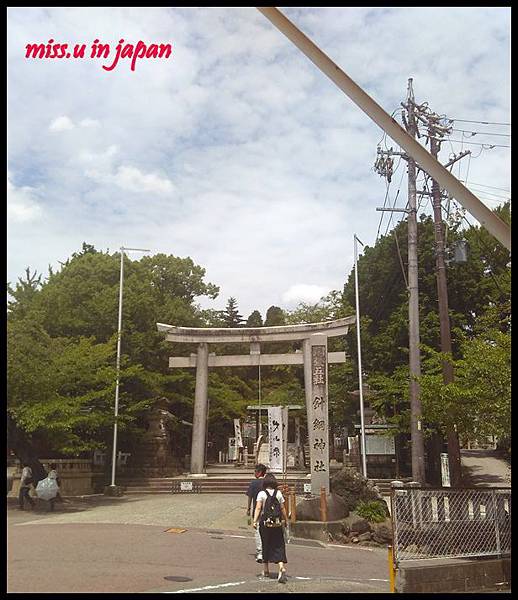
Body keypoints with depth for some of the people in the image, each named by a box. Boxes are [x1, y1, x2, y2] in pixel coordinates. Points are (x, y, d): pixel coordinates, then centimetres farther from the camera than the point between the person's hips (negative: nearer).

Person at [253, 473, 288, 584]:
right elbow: (283, 509, 5)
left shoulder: (261, 494, -4)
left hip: (265, 523, -1)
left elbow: (258, 508, -13)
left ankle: (266, 570, 23)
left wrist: (255, 521, -17)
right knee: (279, 546, 3)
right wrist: (286, 520, 16)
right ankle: (282, 567, -17)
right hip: (277, 524, 1)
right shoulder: (278, 493, 3)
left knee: (265, 545, 14)